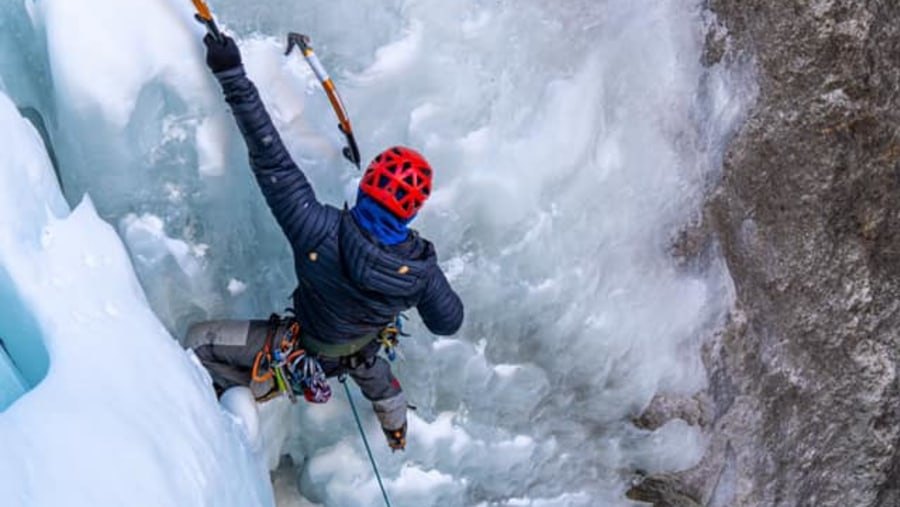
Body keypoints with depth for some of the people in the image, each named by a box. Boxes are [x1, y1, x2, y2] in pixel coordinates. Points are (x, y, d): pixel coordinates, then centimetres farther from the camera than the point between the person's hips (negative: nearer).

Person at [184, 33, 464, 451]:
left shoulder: (323, 234, -45)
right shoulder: (420, 267, -32)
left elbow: (273, 162, -43)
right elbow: (447, 322, -13)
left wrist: (233, 76, -38)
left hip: (305, 351, -4)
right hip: (360, 348, 5)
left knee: (198, 342, 1)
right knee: (371, 369, 42)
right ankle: (397, 432, 69)